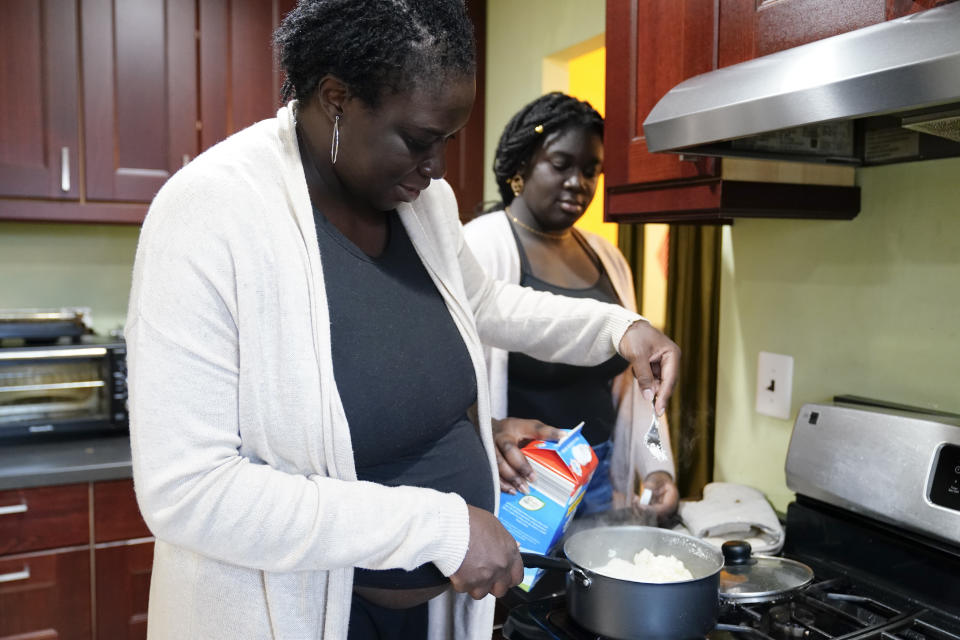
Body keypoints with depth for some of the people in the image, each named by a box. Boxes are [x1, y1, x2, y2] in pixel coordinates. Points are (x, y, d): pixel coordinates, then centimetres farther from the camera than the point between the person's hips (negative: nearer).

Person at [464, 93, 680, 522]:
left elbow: (630, 381, 14)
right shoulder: (479, 247, -11)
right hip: (517, 482, -6)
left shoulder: (607, 259, 9)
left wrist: (658, 467, 3)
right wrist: (491, 432, -34)